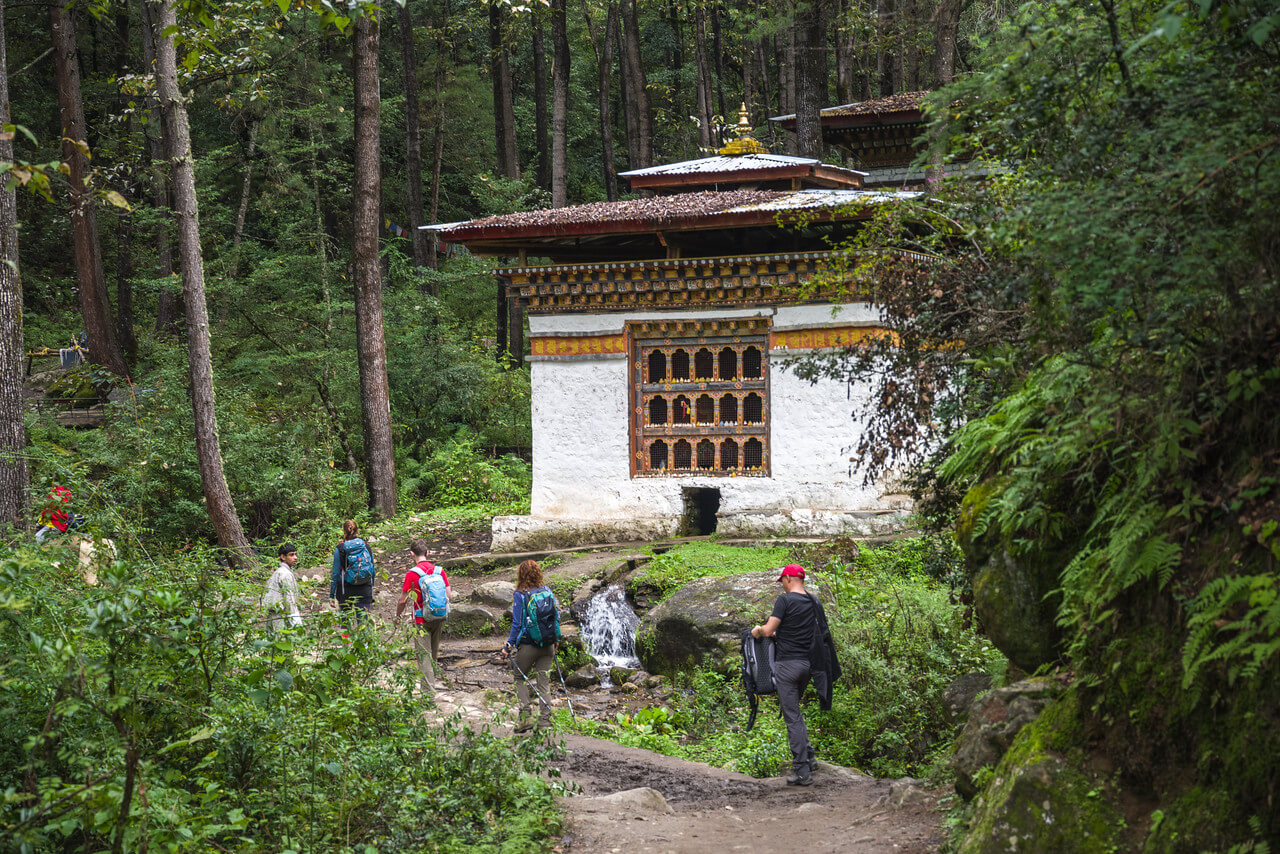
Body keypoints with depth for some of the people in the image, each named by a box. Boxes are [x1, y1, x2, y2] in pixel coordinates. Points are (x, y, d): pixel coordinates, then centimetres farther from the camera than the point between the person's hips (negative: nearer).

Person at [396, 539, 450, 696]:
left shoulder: (412, 574, -12)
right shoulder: (440, 571, 0)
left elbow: (403, 600, -8)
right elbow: (449, 595, 1)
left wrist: (397, 615, 9)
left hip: (422, 620, -5)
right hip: (439, 618, 5)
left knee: (424, 655, -3)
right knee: (434, 652, 21)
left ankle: (428, 690, -10)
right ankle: (430, 679, 38)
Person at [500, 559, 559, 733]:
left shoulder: (520, 595, -11)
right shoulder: (547, 591, 3)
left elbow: (517, 623, -12)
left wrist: (508, 646, -5)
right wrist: (554, 640, 19)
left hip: (528, 645, -4)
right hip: (548, 645, 4)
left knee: (520, 678, 13)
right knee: (544, 682, 8)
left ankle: (526, 716, 1)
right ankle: (545, 722, 4)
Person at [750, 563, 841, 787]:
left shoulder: (786, 600, -12)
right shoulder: (814, 602, 9)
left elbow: (767, 631, -17)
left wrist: (758, 630, 6)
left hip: (788, 664, -7)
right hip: (808, 663, 7)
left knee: (792, 717, -3)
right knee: (793, 710, 25)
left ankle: (803, 772, -5)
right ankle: (807, 757, 21)